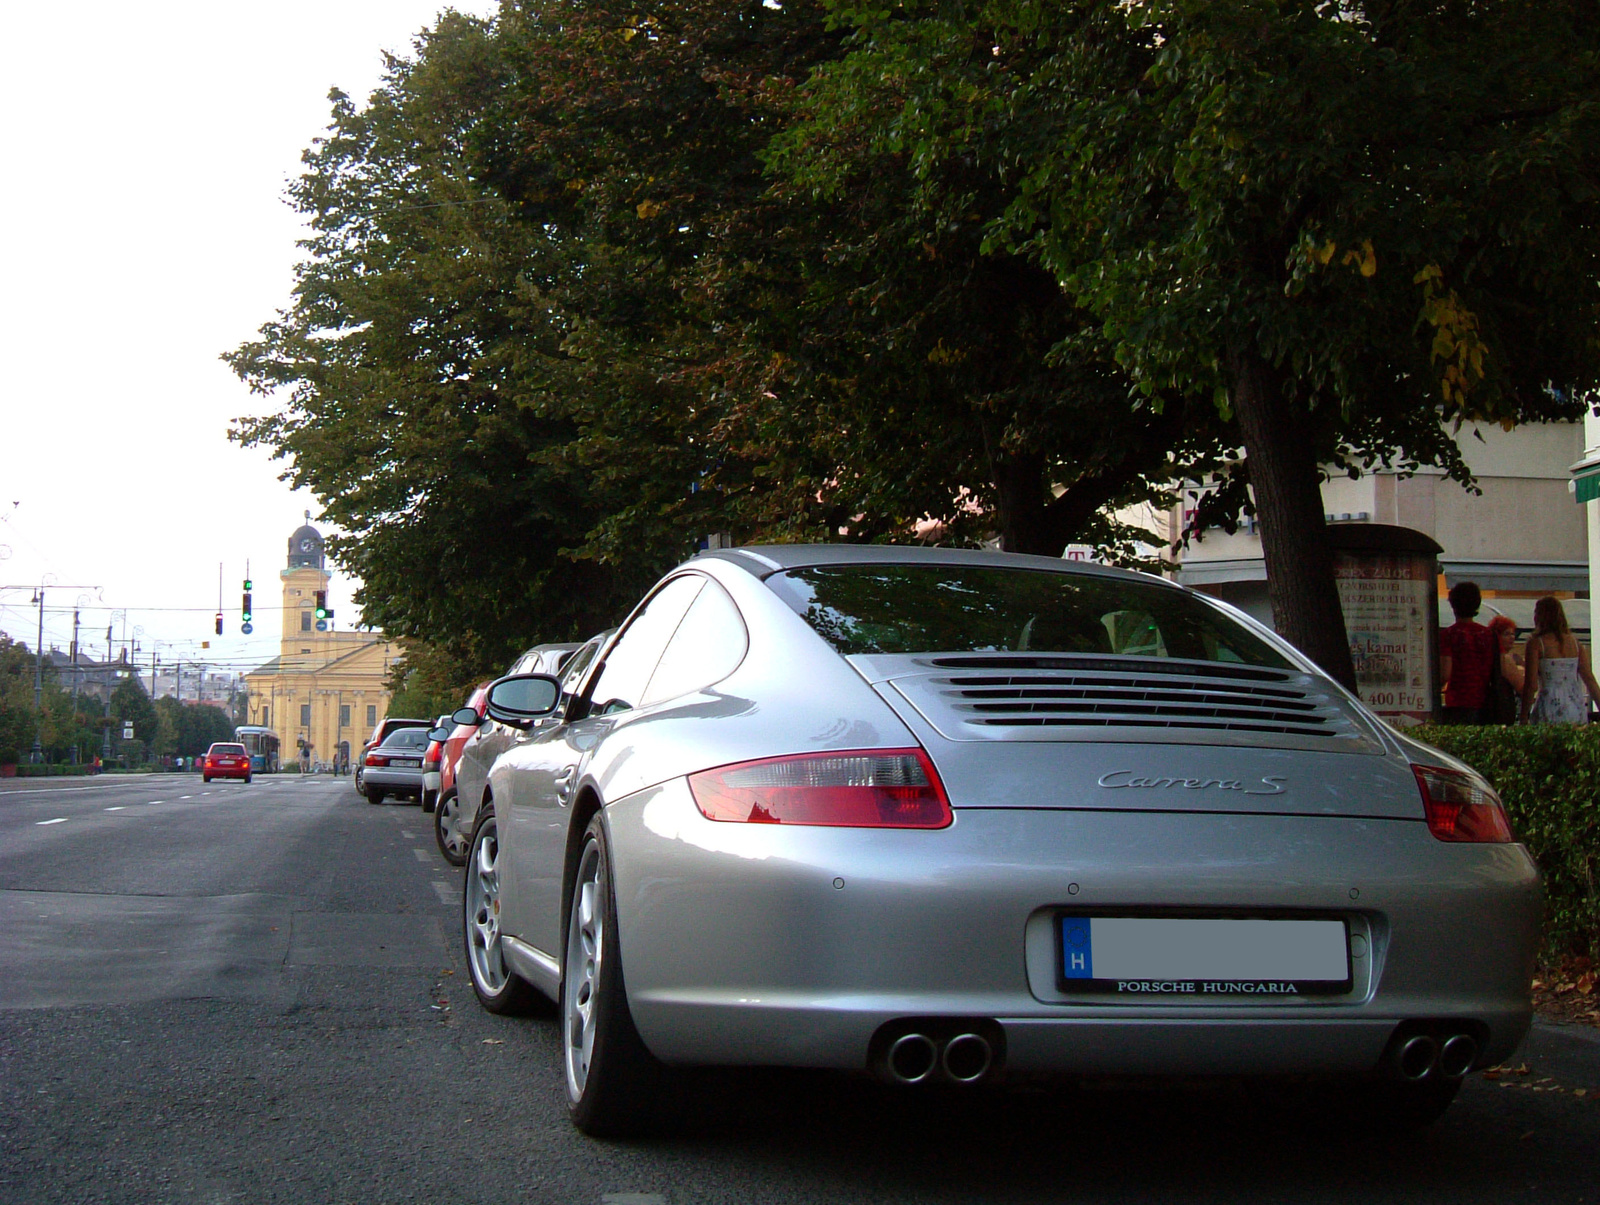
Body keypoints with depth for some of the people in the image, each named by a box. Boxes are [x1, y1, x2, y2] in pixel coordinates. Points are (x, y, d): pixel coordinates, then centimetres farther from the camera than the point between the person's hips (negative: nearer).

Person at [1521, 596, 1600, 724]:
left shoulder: (1536, 643, -3)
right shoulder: (1574, 642, 10)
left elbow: (1531, 685, -7)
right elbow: (1590, 679, 8)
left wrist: (1524, 718, -3)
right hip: (1577, 711, 5)